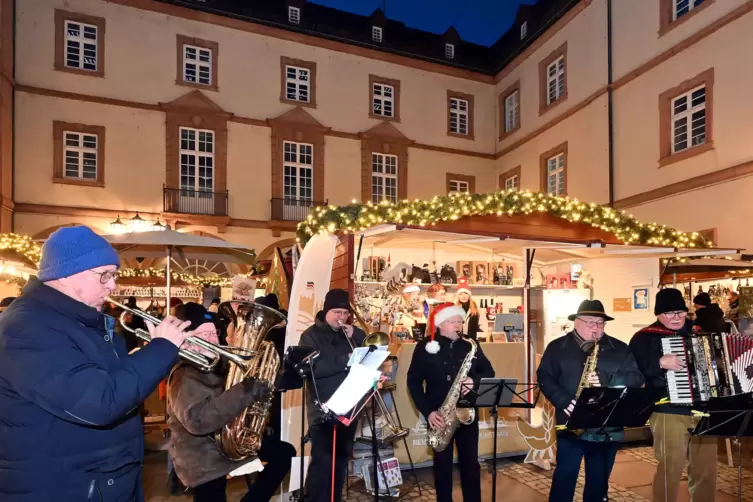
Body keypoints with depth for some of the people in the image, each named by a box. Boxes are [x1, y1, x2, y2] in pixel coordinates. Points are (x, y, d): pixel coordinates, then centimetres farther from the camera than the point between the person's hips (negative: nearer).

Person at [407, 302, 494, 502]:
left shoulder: (471, 345, 5)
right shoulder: (425, 347, -4)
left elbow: (489, 371, 7)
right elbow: (413, 381, -4)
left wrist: (475, 381, -15)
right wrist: (427, 411, -12)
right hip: (439, 416, -2)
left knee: (470, 463, 10)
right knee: (442, 465, 8)